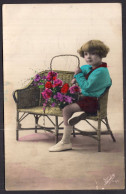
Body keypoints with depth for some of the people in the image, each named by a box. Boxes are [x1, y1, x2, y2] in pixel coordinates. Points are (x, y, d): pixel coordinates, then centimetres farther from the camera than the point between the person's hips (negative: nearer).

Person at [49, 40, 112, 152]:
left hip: (93, 101, -11)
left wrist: (79, 74, -12)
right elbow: (82, 69, 33)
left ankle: (65, 142, -16)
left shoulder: (100, 72, -21)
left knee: (67, 109, -20)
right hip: (89, 98, 11)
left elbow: (87, 86, -24)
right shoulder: (90, 67, 10)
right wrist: (76, 78, 14)